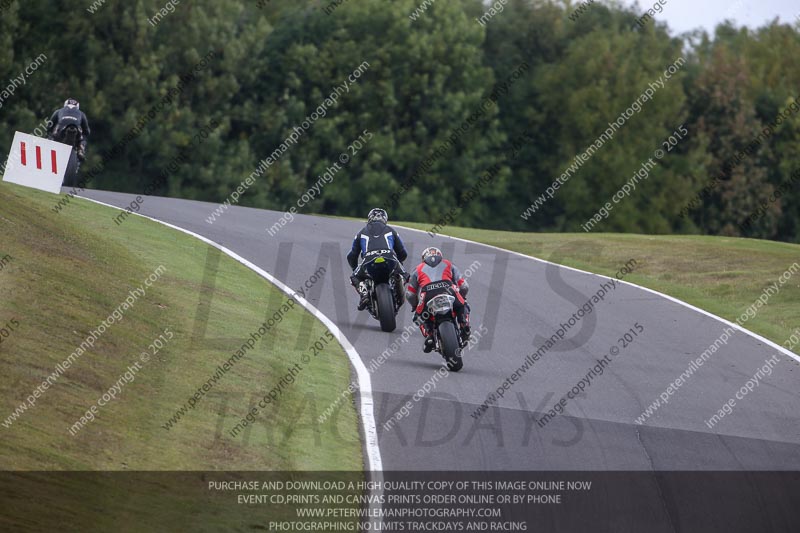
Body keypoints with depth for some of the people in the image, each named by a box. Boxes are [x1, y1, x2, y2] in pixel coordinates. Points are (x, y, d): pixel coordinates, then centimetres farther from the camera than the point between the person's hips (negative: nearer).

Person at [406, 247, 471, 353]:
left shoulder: (419, 269, 32)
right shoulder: (448, 265, 33)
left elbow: (410, 294, 26)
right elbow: (464, 286, 26)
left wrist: (415, 306, 43)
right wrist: (460, 298, 45)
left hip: (427, 293, 0)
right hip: (448, 290, 1)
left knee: (419, 316, 26)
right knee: (463, 307, 30)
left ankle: (428, 335, -1)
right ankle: (464, 327, 5)